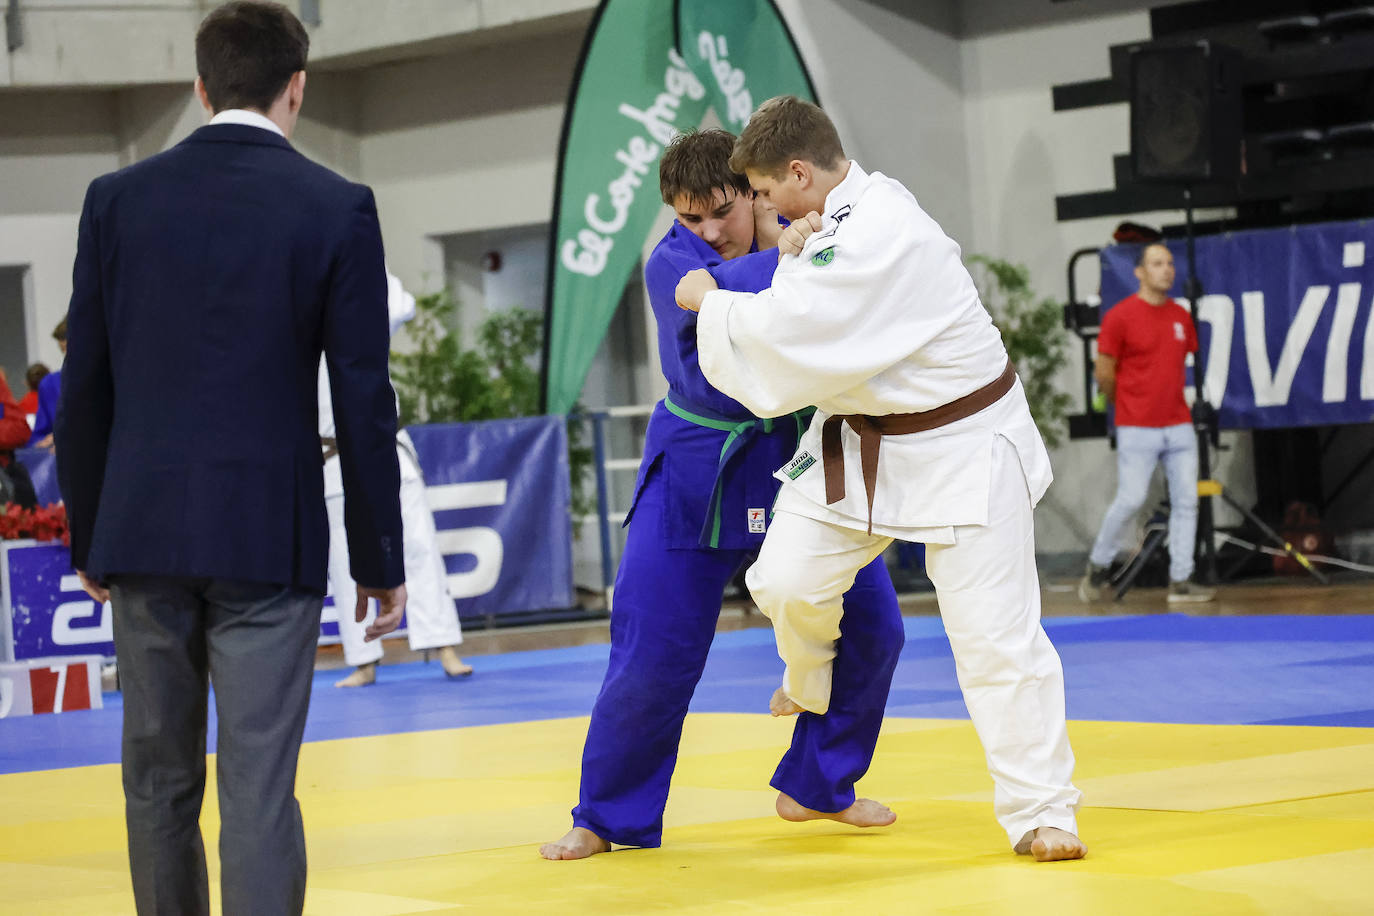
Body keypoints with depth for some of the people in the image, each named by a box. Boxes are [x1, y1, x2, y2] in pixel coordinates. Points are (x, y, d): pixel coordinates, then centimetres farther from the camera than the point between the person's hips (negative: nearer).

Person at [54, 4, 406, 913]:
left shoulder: (118, 199, 3)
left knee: (158, 780, 14)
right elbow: (364, 402, -4)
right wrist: (380, 561, 4)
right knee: (259, 787, -2)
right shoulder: (336, 207, -4)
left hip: (146, 530, 3)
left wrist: (90, 540, 15)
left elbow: (85, 390, 5)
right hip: (267, 536, -2)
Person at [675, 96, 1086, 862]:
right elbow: (814, 317, 13)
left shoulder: (880, 233, -28)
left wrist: (709, 303, -12)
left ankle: (1041, 813, 3)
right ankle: (812, 684, 33)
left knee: (997, 633, -5)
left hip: (958, 446, -8)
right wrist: (796, 256, -2)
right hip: (861, 445, 8)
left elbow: (787, 337, -26)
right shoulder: (841, 210, 3)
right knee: (787, 579, -1)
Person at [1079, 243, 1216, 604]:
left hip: (1179, 425, 5)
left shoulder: (1182, 317, 9)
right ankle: (1098, 566, 12)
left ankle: (1180, 581, 5)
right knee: (1131, 499, -9)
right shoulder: (1120, 316, -7)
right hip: (1137, 428, -5)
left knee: (1186, 500, 1)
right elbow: (1103, 373, -2)